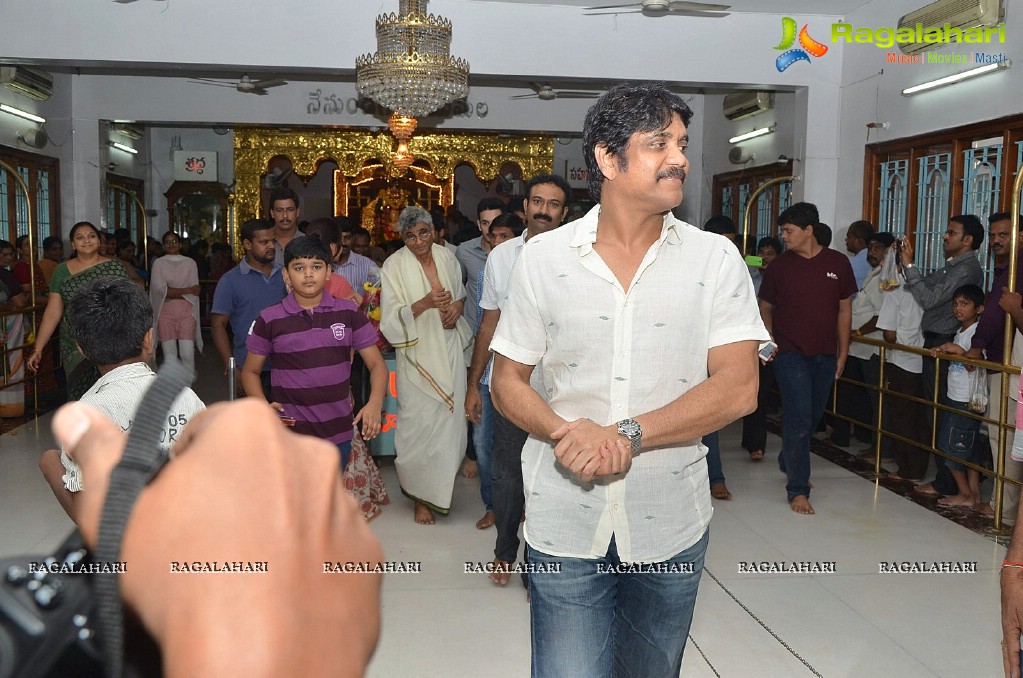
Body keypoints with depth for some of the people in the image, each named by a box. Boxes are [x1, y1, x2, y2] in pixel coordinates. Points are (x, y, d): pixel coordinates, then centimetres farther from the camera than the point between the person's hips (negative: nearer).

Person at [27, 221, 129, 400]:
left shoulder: (114, 268, 1)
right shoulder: (62, 271, 7)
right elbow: (52, 313, 8)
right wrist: (38, 349, 3)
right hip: (75, 348, 2)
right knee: (80, 395, -1)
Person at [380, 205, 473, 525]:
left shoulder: (447, 257, 4)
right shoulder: (394, 266, -8)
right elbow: (391, 318, -13)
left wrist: (457, 306, -3)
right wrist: (425, 303, -27)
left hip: (449, 350, 4)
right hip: (417, 355, -4)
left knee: (450, 418, 6)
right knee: (419, 423, -4)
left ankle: (442, 483, 28)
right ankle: (421, 496, 11)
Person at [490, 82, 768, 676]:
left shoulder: (716, 260, -2)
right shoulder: (543, 258, -1)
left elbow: (738, 388, -10)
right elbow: (507, 380, 3)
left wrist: (628, 436, -21)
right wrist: (563, 430, -17)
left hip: (671, 525, 1)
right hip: (565, 522, -1)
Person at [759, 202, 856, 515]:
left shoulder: (838, 263, 2)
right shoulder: (779, 266, -1)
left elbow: (844, 310, 7)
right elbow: (765, 307, 7)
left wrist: (843, 353, 6)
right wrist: (769, 339, -9)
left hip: (825, 356, 3)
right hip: (790, 354, -3)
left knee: (813, 417, 15)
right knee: (798, 419, -9)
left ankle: (788, 464, 40)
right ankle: (797, 489, 0)